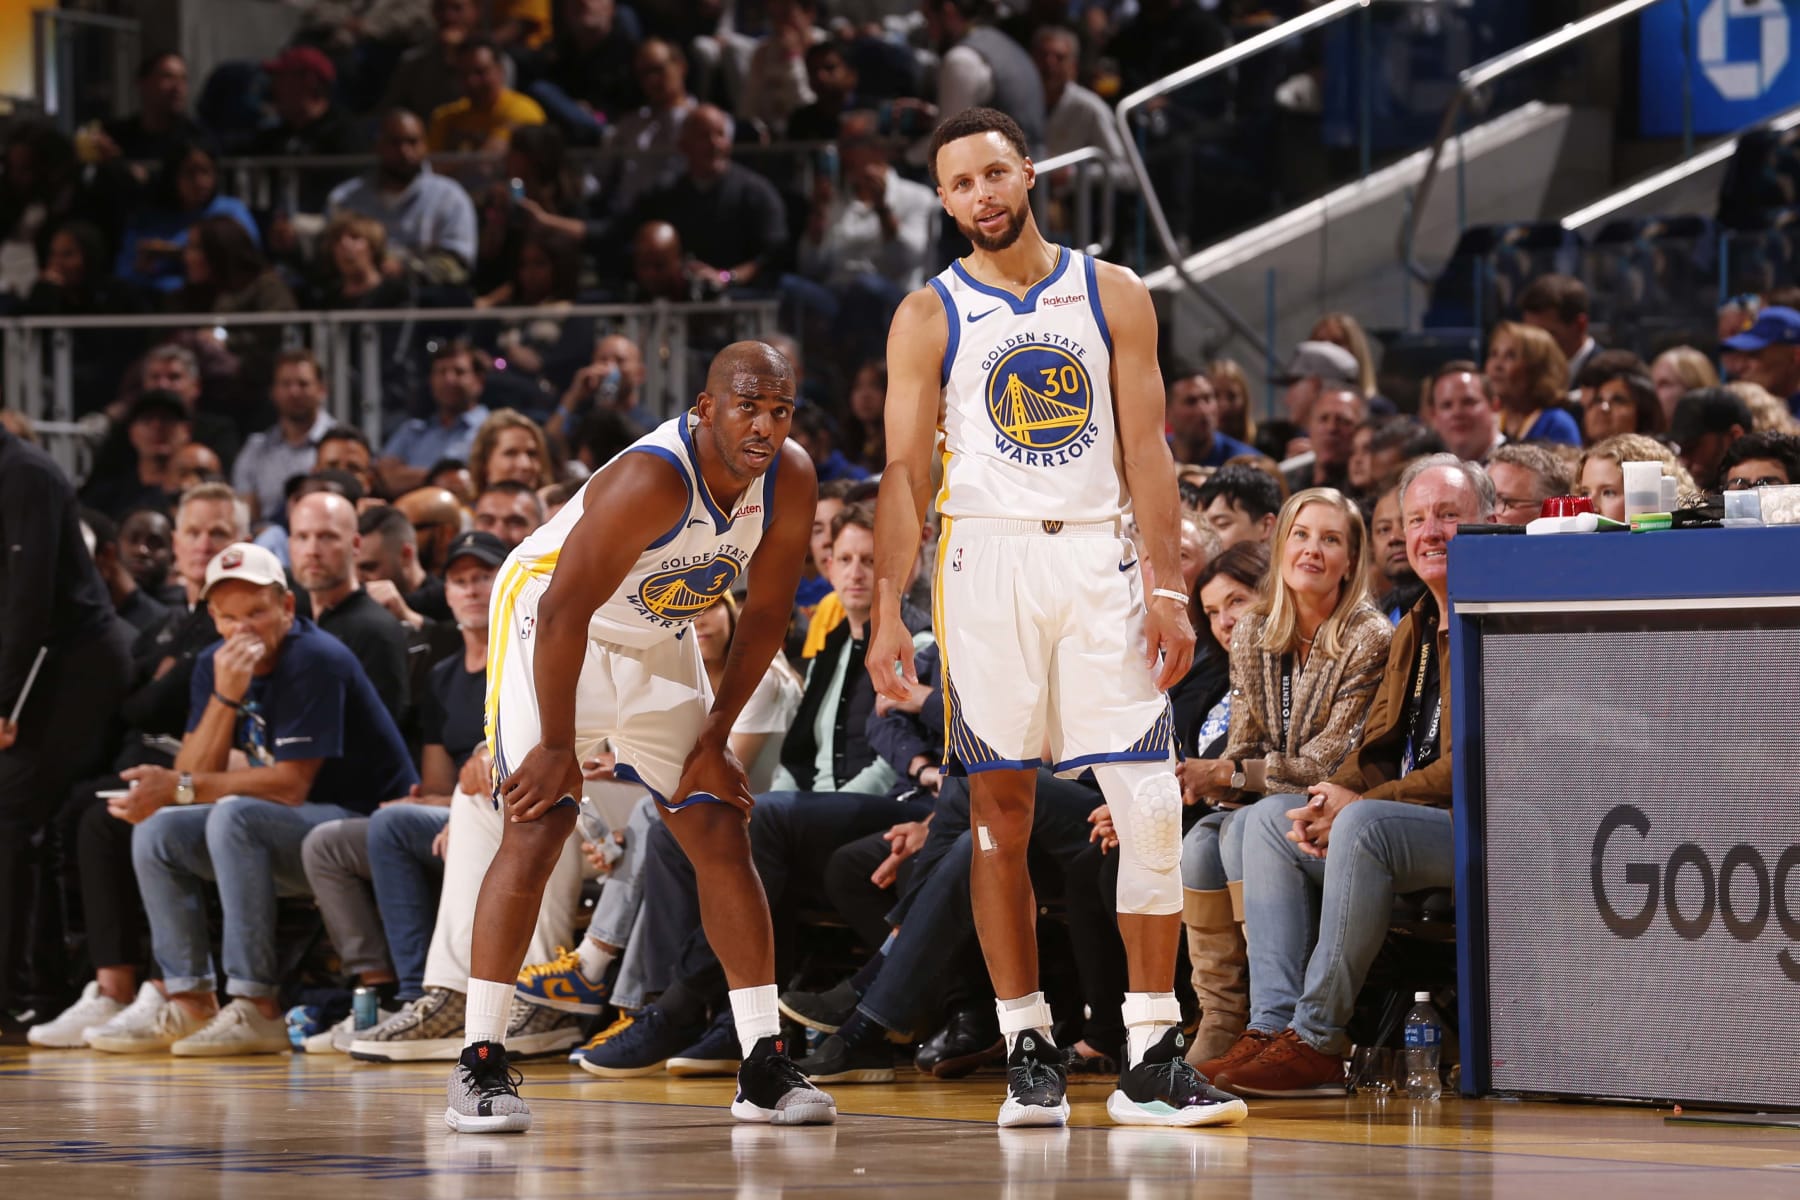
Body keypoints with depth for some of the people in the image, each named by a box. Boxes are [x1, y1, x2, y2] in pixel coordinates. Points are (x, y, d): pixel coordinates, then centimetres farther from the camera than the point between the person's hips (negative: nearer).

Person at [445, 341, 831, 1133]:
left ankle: (765, 1068, 7)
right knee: (537, 827, -18)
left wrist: (714, 739, -3)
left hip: (657, 644, 7)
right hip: (549, 624, -7)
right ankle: (479, 1063, -14)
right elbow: (564, 611, -29)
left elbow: (765, 616, -2)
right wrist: (558, 748, -23)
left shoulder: (791, 481, -14)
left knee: (721, 835, 2)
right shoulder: (652, 481, -34)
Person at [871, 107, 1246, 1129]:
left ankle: (1152, 1060, -5)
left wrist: (1168, 586, -3)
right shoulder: (930, 317, 5)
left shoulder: (1113, 296, 7)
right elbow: (906, 472, 3)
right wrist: (887, 611, -5)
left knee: (1153, 806, -8)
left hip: (1098, 557, 1)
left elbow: (1146, 450, 5)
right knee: (1002, 813, 2)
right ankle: (1030, 1052, 10)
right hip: (987, 557, 0)